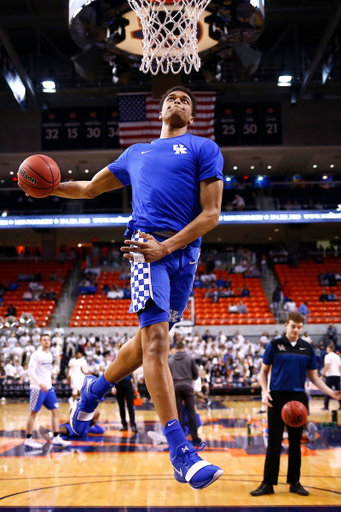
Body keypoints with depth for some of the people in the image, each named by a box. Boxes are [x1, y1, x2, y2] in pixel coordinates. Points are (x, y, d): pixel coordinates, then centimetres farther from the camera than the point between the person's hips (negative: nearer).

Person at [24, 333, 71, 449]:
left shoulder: (49, 355, 14)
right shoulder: (36, 355, -9)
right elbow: (31, 371, -17)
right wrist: (40, 384, -25)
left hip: (48, 388, 8)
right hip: (37, 388, -8)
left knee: (56, 411, 3)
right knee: (33, 413, -1)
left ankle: (56, 438, 4)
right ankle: (28, 440, 8)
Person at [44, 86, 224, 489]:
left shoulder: (203, 148, 11)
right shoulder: (136, 153, 23)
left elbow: (211, 214, 0)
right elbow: (89, 188, 31)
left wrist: (167, 247, -12)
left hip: (185, 252, 1)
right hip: (148, 243, 0)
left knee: (149, 339, 10)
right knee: (156, 341, -17)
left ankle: (95, 389, 37)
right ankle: (180, 451, -17)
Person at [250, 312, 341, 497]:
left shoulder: (307, 349, 6)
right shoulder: (274, 345, -1)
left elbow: (314, 376, 10)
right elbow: (264, 371, 4)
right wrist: (264, 391, -11)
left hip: (298, 398, 2)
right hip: (277, 398, -2)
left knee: (295, 441, 9)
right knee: (274, 442, 0)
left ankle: (295, 482, 20)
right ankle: (268, 483, 7)